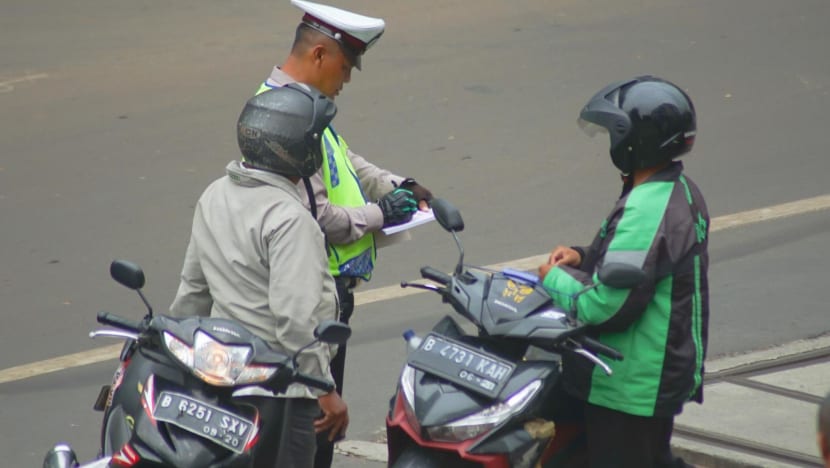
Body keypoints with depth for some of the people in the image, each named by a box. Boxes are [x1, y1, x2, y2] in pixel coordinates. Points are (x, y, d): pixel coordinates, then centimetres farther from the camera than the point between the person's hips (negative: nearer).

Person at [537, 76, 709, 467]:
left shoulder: (646, 211, -26)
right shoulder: (681, 192, 6)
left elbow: (608, 306, -27)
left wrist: (555, 279, -10)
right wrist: (584, 258, 7)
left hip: (630, 387, -10)